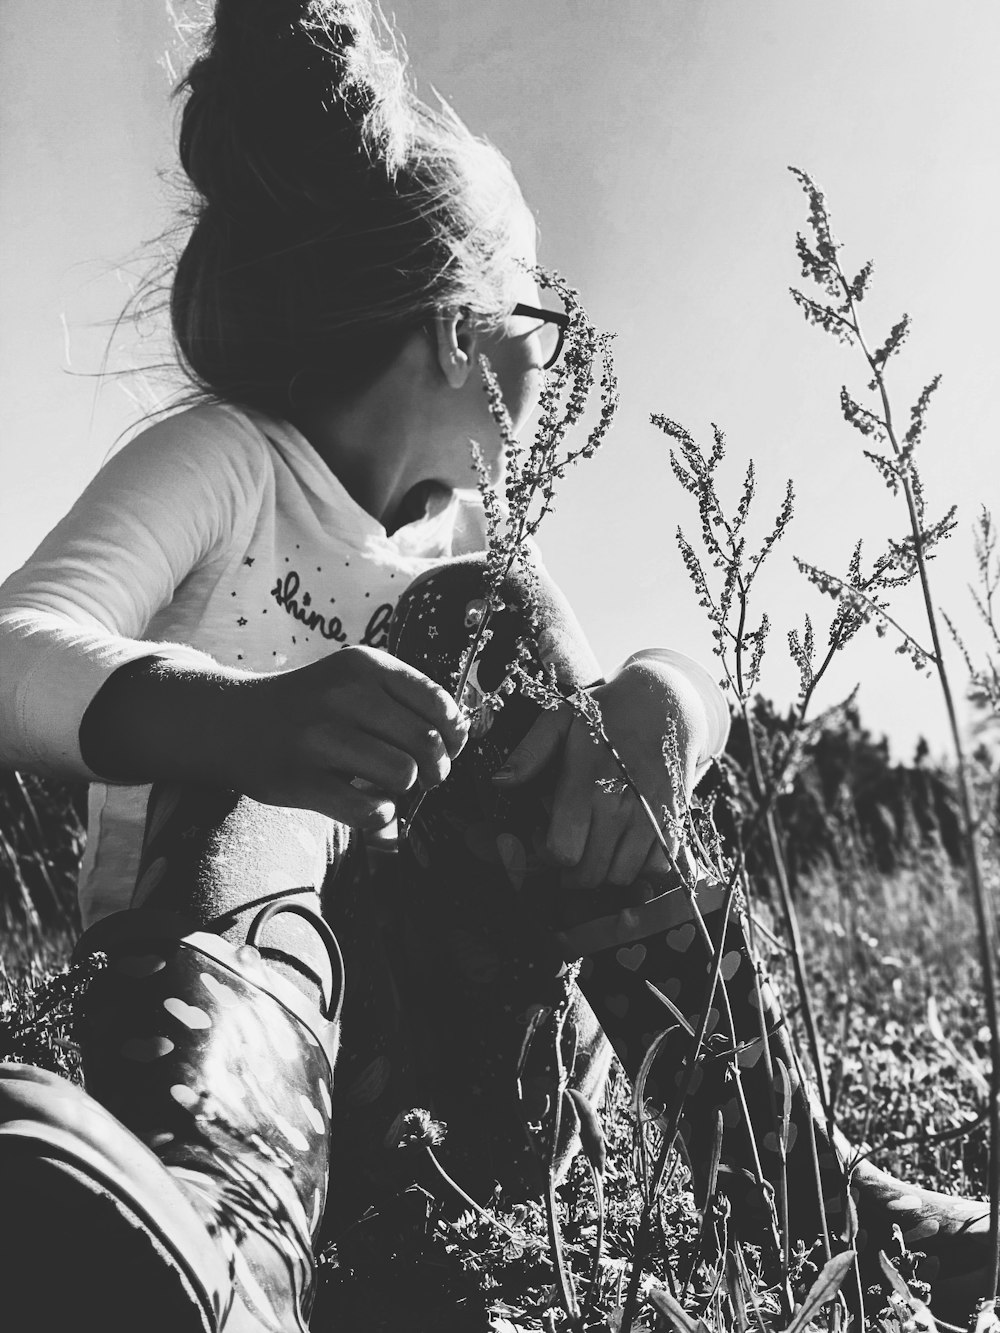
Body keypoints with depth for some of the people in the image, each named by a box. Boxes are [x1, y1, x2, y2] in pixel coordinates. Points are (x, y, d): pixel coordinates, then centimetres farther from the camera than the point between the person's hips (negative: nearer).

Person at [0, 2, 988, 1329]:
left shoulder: (470, 541, 11)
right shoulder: (224, 464, -7)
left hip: (435, 1019, 5)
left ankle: (806, 1201, -8)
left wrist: (666, 703, -23)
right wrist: (235, 719, -46)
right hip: (215, 984, -5)